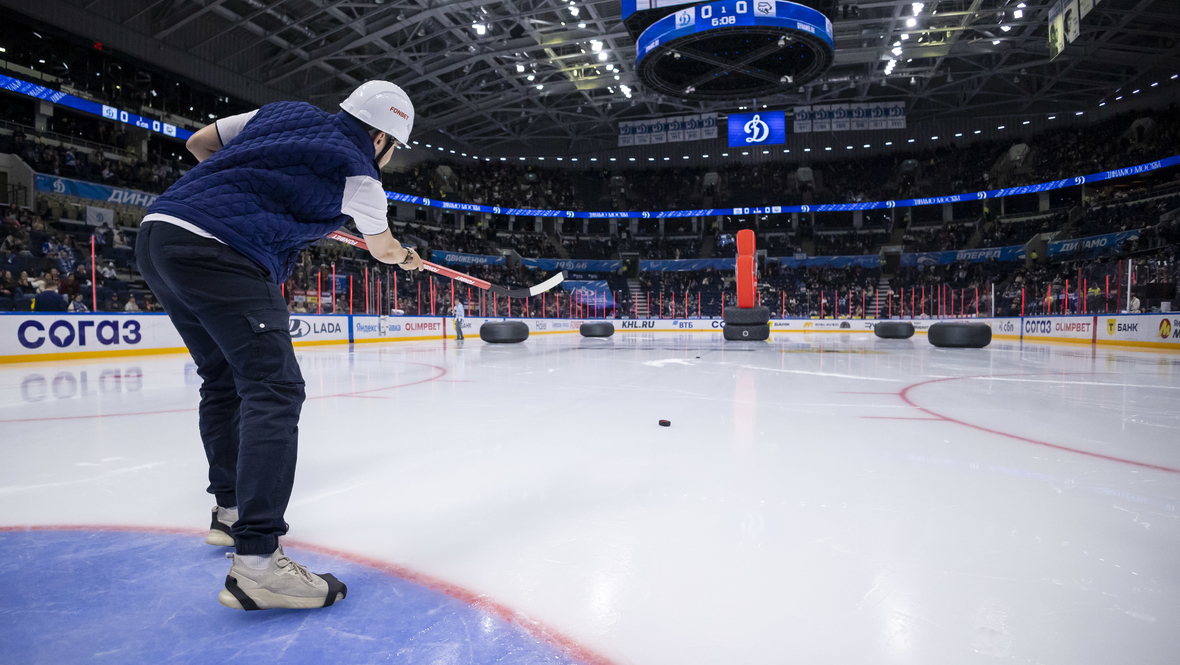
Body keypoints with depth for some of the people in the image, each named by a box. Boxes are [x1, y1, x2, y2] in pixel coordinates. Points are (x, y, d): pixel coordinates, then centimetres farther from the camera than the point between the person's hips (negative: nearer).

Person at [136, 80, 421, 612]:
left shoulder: (284, 112, 18)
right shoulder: (357, 174, 0)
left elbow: (199, 142, 26)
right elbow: (382, 248, 19)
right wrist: (409, 258, 41)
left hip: (157, 229, 9)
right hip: (219, 254, -9)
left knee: (223, 379, 17)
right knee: (273, 389, -12)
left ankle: (231, 511, 30)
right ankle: (256, 562, -20)